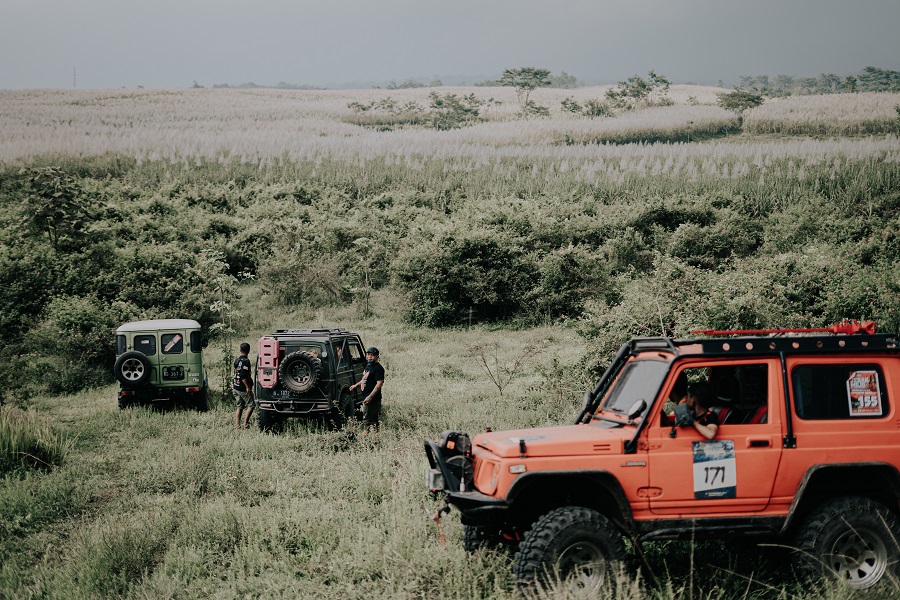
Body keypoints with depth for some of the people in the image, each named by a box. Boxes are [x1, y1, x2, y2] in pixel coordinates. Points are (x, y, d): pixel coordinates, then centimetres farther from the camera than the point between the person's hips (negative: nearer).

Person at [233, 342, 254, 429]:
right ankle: (246, 424, -7)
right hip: (243, 388, -8)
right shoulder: (246, 361, -16)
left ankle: (237, 425, 7)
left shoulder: (236, 360, 10)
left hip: (236, 387, 8)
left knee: (239, 407, 12)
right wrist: (248, 387, -20)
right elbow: (243, 376, -22)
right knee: (251, 405, 0)